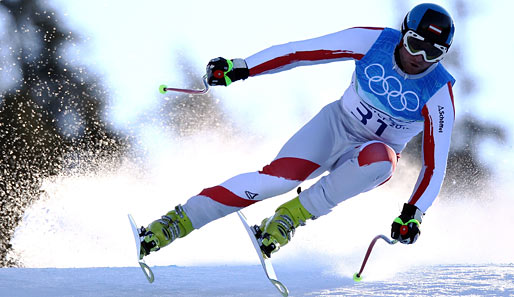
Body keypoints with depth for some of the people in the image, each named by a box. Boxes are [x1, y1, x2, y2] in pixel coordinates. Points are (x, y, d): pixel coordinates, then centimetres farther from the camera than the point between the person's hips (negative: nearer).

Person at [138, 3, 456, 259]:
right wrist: (239, 68, -18)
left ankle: (290, 217, -25)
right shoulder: (374, 42, -16)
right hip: (334, 125, 1)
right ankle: (177, 222, -22)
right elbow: (301, 51, -14)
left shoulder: (438, 94, -20)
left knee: (378, 159, -39)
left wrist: (413, 213, -33)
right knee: (278, 177, -26)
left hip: (376, 155, -1)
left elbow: (436, 160, -20)